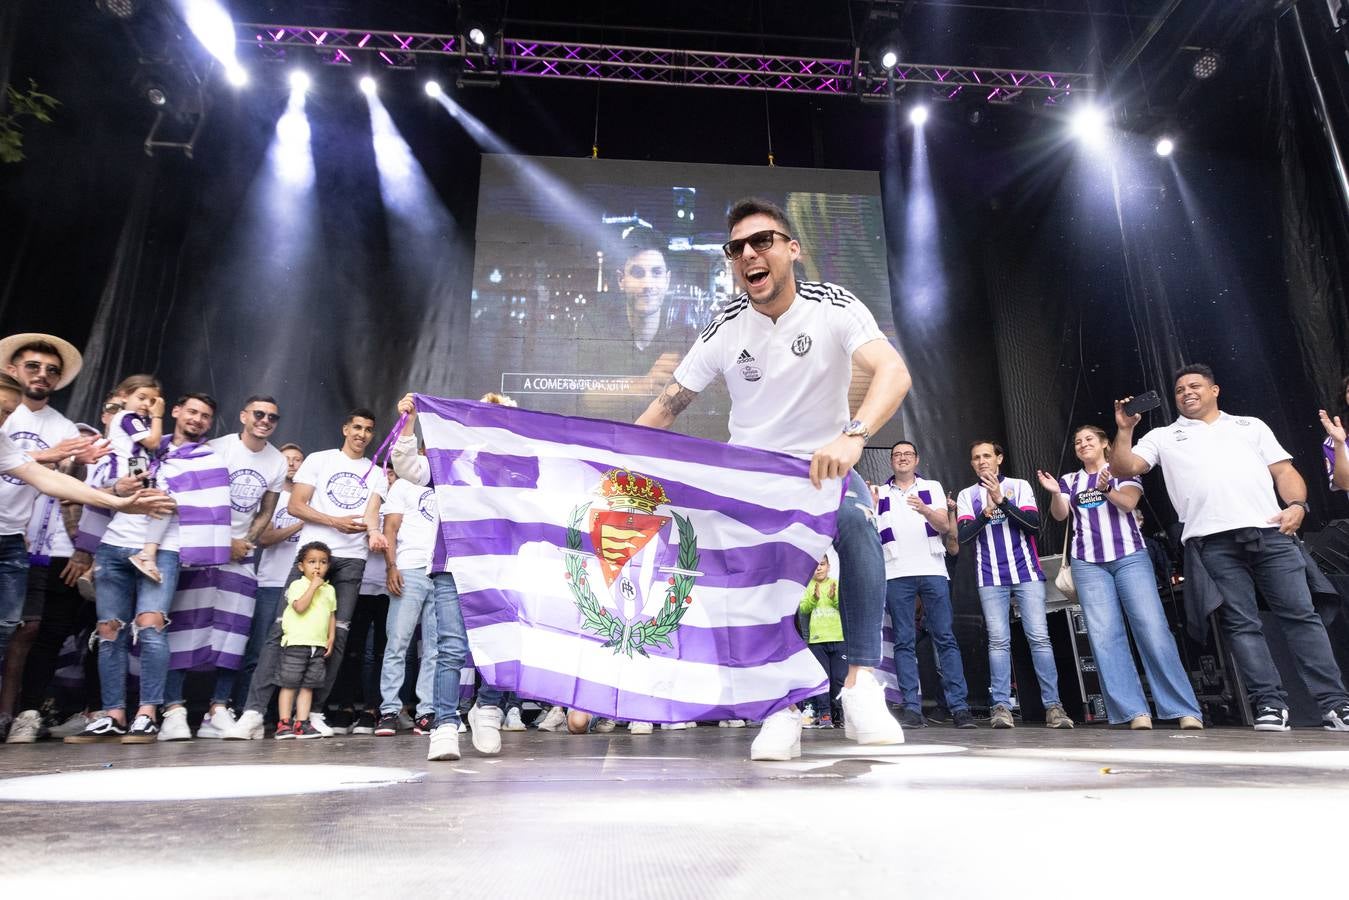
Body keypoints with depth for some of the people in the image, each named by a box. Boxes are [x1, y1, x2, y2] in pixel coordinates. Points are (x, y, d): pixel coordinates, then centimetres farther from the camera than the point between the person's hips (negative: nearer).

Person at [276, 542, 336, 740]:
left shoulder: (329, 589, 15)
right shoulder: (297, 585, -2)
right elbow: (300, 607, -19)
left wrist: (331, 639, 9)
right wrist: (313, 585, -15)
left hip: (319, 646, 5)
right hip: (296, 643, -5)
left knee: (308, 685, 6)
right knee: (289, 684, -1)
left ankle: (301, 723, 8)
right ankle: (284, 723, 4)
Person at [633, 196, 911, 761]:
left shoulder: (834, 306, -12)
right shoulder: (726, 329, -5)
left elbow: (893, 371, -28)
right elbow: (667, 406, 0)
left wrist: (853, 436, -47)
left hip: (826, 466, -1)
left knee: (854, 522, -32)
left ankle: (861, 682, -24)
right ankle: (784, 705, -5)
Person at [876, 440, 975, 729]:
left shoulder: (932, 487, 15)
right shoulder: (879, 494, 16)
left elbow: (945, 526, 3)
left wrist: (926, 510, -16)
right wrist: (869, 507, -10)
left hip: (933, 570, 0)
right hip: (897, 574, 0)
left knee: (945, 638, -4)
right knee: (904, 642, -2)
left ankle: (959, 706, -3)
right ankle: (911, 708, -1)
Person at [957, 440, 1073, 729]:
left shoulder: (1019, 486, 8)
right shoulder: (967, 495, 10)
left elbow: (1034, 523, -5)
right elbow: (963, 535, -1)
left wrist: (1002, 500, -16)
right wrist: (986, 512, -17)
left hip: (1026, 573, 0)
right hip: (991, 578, 1)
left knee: (1039, 637, -4)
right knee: (998, 641, -3)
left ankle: (1053, 705, 0)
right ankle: (1001, 706, -2)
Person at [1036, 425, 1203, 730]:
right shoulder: (1069, 481, 17)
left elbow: (1128, 502, -6)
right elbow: (1060, 514, 3)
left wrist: (1106, 489, -25)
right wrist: (1054, 493, -17)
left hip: (1130, 556, -2)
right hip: (1088, 564, 2)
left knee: (1153, 629, -12)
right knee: (1104, 635, -9)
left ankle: (1185, 710, -8)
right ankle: (1135, 711, -9)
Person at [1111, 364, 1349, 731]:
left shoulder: (1250, 425, 24)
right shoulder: (1164, 436, 20)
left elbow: (1284, 471, 16)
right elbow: (1123, 469, 8)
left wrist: (1297, 505, -2)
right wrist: (1124, 430, -4)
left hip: (1270, 532, 1)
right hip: (1213, 540, -1)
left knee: (1300, 614, -2)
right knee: (1241, 623, -3)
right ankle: (1270, 704, 1)